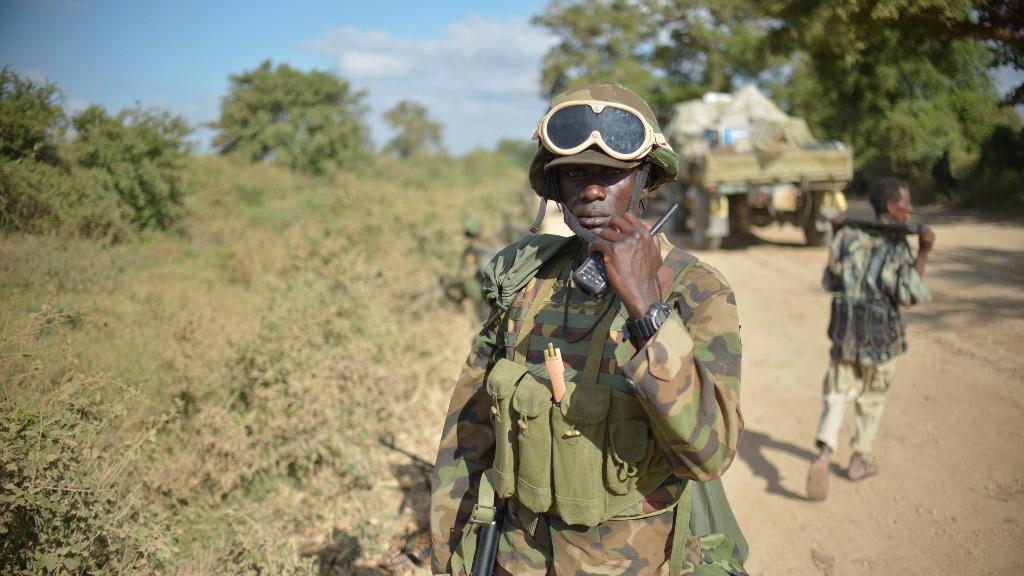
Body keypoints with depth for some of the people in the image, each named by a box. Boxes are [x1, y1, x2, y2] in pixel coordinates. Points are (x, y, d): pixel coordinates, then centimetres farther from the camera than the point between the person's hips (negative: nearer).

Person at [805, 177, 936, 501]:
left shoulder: (849, 236, 2)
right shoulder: (897, 245, -12)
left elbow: (830, 283, 10)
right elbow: (910, 294, -19)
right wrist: (924, 252, -16)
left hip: (845, 329, 3)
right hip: (881, 335, -3)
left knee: (837, 394, 6)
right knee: (872, 398, 17)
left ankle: (823, 456, -16)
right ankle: (860, 460, 31)